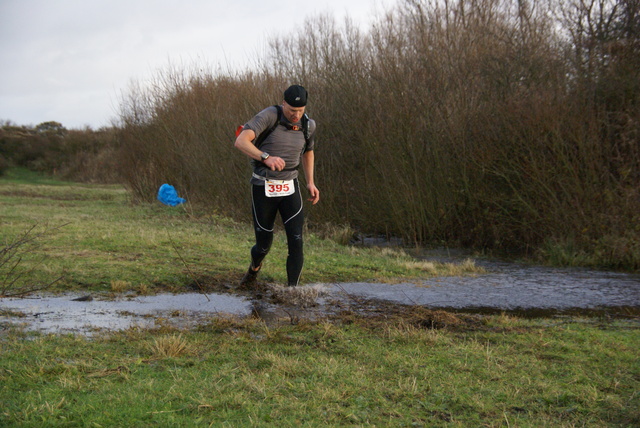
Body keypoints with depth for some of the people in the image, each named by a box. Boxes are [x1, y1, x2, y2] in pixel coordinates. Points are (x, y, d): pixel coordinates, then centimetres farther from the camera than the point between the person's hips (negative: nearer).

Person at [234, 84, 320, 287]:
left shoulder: (308, 126, 0)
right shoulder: (269, 116, -16)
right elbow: (241, 142, -29)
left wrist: (310, 182, 11)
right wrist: (266, 157, -44)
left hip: (290, 188, 3)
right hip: (263, 188, -3)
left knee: (296, 242, -14)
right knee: (264, 244, 9)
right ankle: (255, 267, 45)